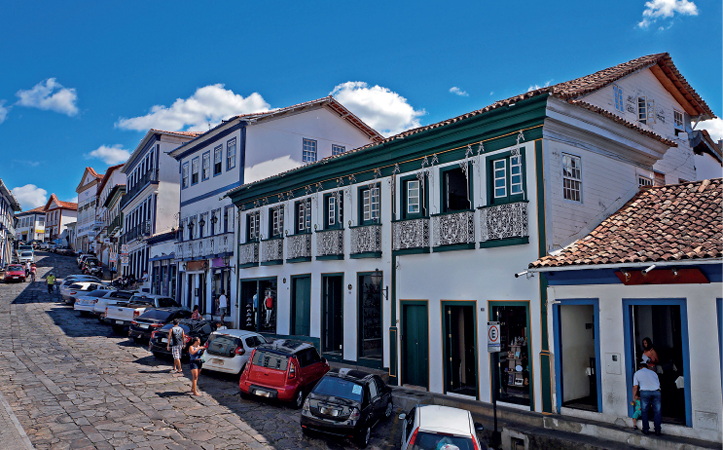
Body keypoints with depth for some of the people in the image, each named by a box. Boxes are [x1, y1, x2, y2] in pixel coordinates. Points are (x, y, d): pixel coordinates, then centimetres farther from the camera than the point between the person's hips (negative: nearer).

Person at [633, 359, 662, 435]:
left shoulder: (637, 373, 19)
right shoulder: (653, 372, 26)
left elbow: (635, 387, 15)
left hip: (645, 392, -2)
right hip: (656, 392, 2)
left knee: (644, 411, 10)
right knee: (657, 411, 9)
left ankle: (646, 429, 12)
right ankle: (658, 430, 10)